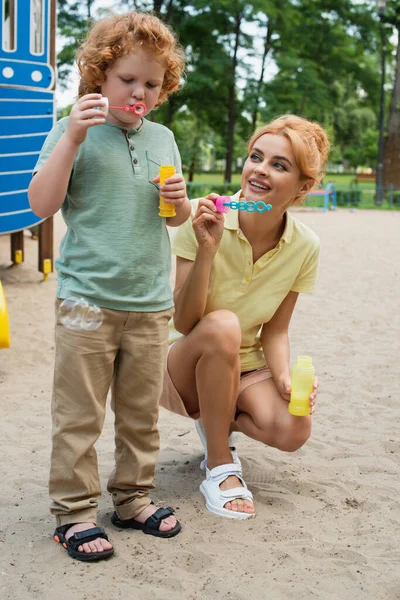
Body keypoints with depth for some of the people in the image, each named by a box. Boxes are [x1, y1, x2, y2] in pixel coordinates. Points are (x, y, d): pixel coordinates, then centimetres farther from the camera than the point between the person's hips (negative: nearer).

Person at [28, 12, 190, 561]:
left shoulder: (162, 138, 12)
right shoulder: (73, 132, -2)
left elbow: (179, 218, 20)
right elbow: (42, 205, -11)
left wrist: (178, 198, -3)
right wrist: (73, 137, -19)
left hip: (151, 303, 5)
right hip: (87, 299, -4)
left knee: (141, 412, 13)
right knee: (79, 416, 3)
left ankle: (133, 497, 29)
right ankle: (75, 511, 16)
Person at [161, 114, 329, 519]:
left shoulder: (305, 247, -11)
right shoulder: (202, 219, -20)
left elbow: (274, 330, -2)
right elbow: (183, 323, -23)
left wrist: (284, 376, -21)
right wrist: (207, 249, -35)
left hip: (246, 367, 3)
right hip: (187, 363, -2)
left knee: (293, 431, -26)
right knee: (222, 325, -36)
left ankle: (219, 422, 10)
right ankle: (219, 468, -18)